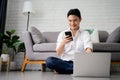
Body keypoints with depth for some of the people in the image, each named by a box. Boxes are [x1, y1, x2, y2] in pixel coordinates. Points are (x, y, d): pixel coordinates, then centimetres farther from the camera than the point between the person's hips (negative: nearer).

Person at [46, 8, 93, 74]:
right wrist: (63, 43, -17)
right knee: (49, 60, -28)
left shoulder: (85, 34, 8)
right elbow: (58, 53, 4)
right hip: (65, 62, 1)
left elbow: (88, 49, -10)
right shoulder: (62, 34, 11)